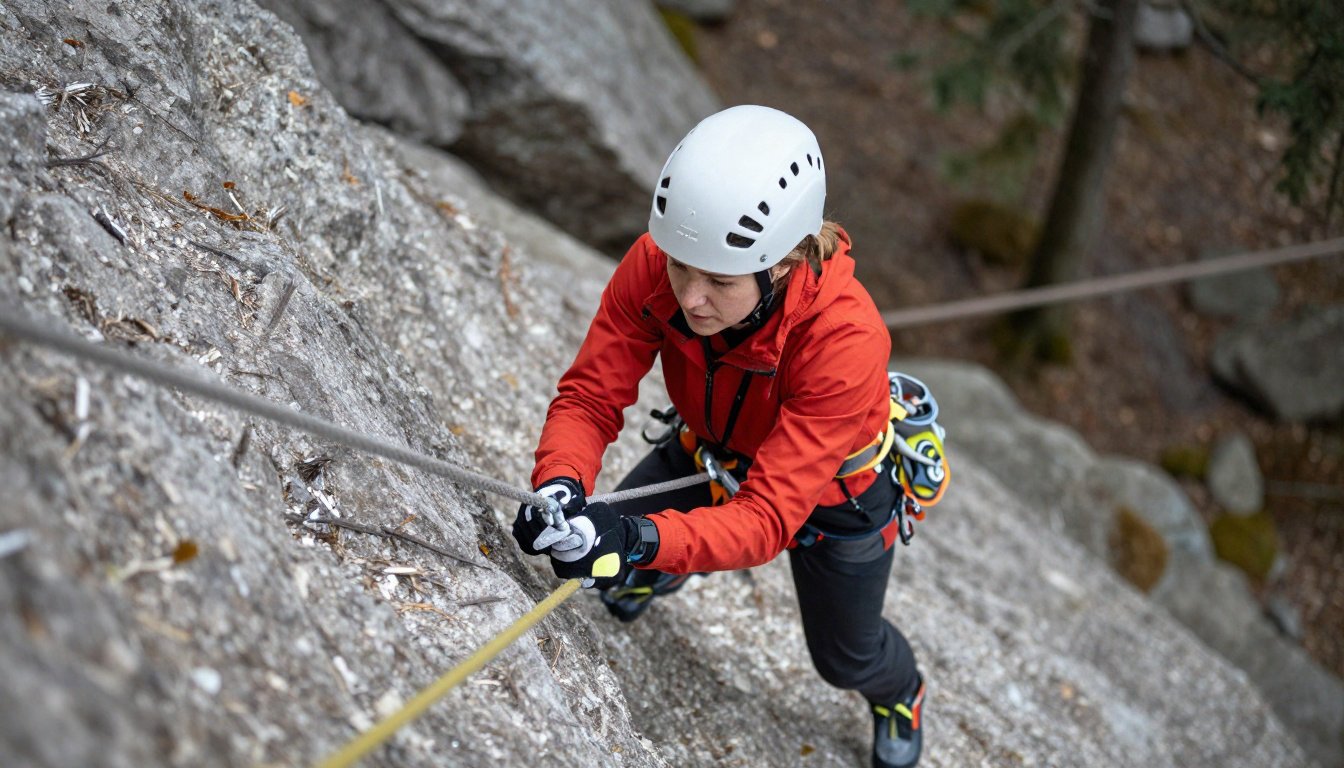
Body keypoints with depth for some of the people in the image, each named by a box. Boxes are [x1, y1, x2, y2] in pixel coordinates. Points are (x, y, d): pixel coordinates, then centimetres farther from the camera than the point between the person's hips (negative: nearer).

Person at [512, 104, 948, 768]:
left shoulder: (845, 339, -46)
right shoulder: (653, 268, -35)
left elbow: (768, 517, -46)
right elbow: (590, 396, -29)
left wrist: (645, 540, -62)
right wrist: (561, 484, -50)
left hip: (837, 492, -2)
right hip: (710, 451, 3)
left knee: (846, 657, 21)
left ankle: (899, 692, 61)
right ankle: (658, 581, 48)